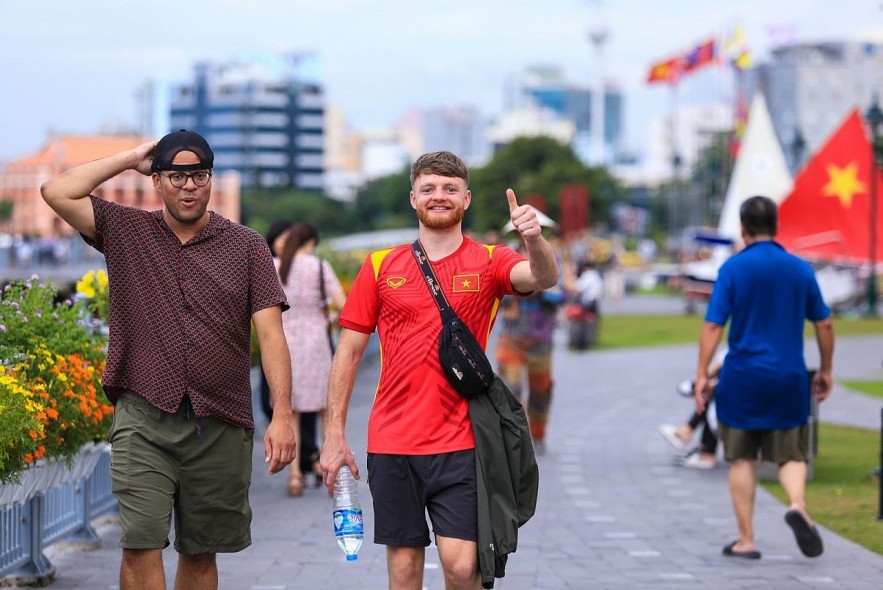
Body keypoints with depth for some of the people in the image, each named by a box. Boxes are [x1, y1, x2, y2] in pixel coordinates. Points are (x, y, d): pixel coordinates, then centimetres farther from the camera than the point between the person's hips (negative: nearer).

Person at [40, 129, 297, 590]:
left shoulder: (247, 246, 6)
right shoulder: (126, 232, 8)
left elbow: (270, 335, -1)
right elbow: (57, 192, -3)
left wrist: (282, 416, -11)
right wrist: (131, 158, 4)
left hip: (220, 426, 1)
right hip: (144, 419, -1)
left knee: (200, 552, 9)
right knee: (141, 545, -12)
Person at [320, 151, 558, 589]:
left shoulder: (488, 263, 3)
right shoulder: (381, 267, 6)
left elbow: (543, 277, -19)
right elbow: (348, 352, 8)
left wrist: (534, 240, -41)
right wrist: (334, 435, 2)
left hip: (459, 442, -1)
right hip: (391, 442, 2)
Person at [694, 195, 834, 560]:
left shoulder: (734, 268, -5)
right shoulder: (800, 269, 4)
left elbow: (713, 325, -10)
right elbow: (824, 324, 9)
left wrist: (702, 374, -8)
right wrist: (825, 371, 21)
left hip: (742, 378, -2)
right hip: (790, 379, 2)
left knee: (742, 459, 9)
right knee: (791, 455, 11)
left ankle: (745, 540, 10)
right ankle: (797, 505, -19)